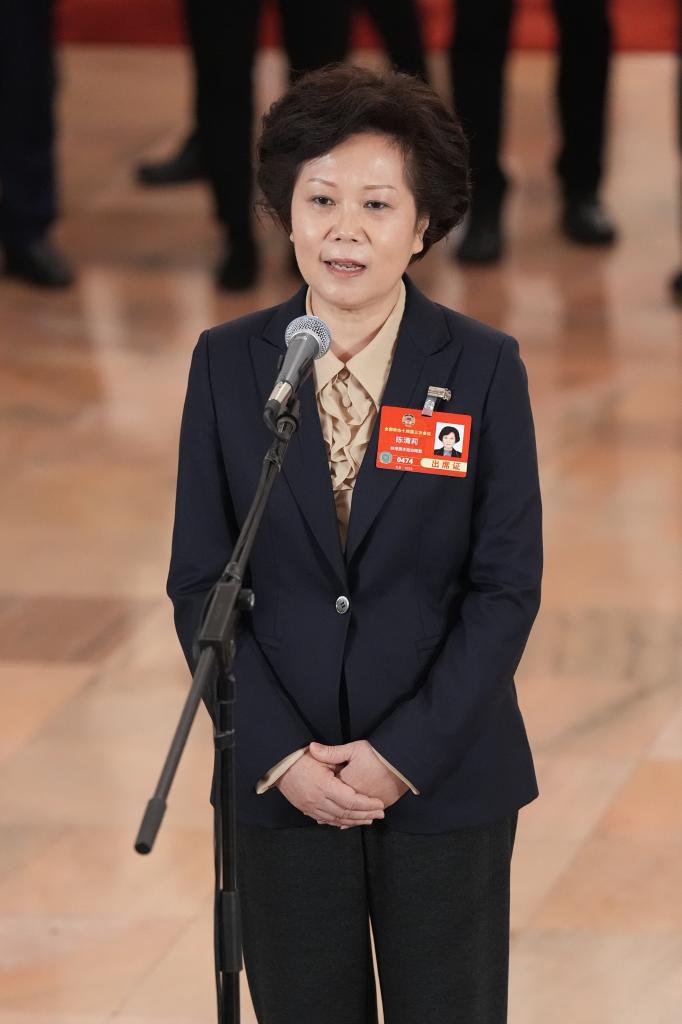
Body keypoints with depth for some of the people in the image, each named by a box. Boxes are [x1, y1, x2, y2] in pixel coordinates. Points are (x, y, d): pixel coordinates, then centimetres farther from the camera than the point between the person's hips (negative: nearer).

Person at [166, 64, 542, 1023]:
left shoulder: (484, 368, -5)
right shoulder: (227, 365, -1)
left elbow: (508, 585, -5)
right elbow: (200, 580, 1)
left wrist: (403, 753, -12)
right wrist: (279, 756, -9)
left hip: (443, 777, -1)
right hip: (279, 781, 1)